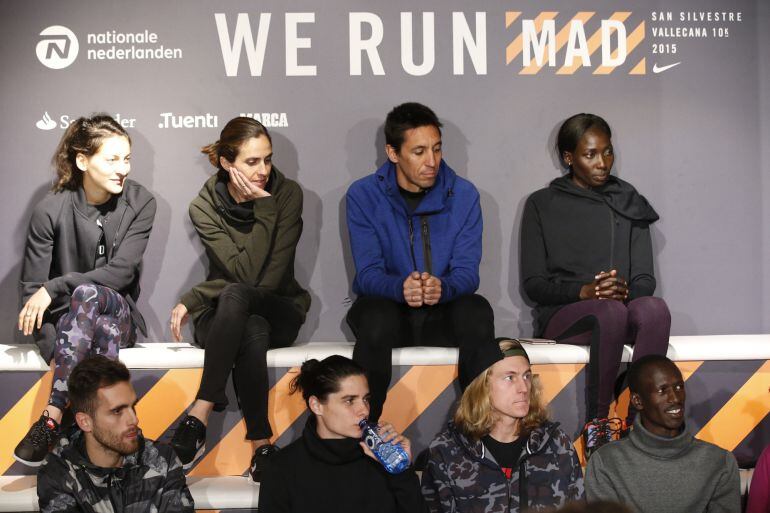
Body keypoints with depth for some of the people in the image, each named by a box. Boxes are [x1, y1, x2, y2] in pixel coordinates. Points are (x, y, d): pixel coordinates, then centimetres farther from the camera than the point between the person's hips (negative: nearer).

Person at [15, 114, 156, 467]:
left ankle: (52, 418, -42)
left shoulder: (140, 203, -7)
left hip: (120, 315, 1)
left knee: (87, 293, -35)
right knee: (107, 333, -36)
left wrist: (56, 287, -22)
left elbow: (121, 272, -14)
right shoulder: (51, 210, -11)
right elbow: (31, 289, -9)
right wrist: (58, 353, -21)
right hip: (66, 322, 0)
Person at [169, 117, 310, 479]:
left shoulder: (288, 194, -9)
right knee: (253, 334, -38)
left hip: (279, 310, 0)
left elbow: (270, 279, -15)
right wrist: (264, 209, -23)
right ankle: (261, 444, -36)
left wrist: (193, 299, -16)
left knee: (234, 295, -36)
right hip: (222, 316, 0)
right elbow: (248, 274, -20)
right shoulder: (204, 207, -8)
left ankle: (201, 412, -39)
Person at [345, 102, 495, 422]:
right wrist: (400, 288, -36)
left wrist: (443, 287, -34)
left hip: (443, 315, 2)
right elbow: (368, 273, -12)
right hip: (388, 306, -1)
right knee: (376, 317, -36)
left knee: (478, 312, -31)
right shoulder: (363, 195, -5)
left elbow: (467, 272, -8)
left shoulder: (463, 195, -2)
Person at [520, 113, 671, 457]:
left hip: (622, 307, 3)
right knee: (612, 312, -38)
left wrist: (625, 290, -14)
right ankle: (596, 425, -29)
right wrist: (584, 291, -16)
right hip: (561, 315, -2)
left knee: (654, 308, -34)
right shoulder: (542, 205, 9)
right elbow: (532, 283, 2)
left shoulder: (629, 204, 17)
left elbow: (645, 279, 11)